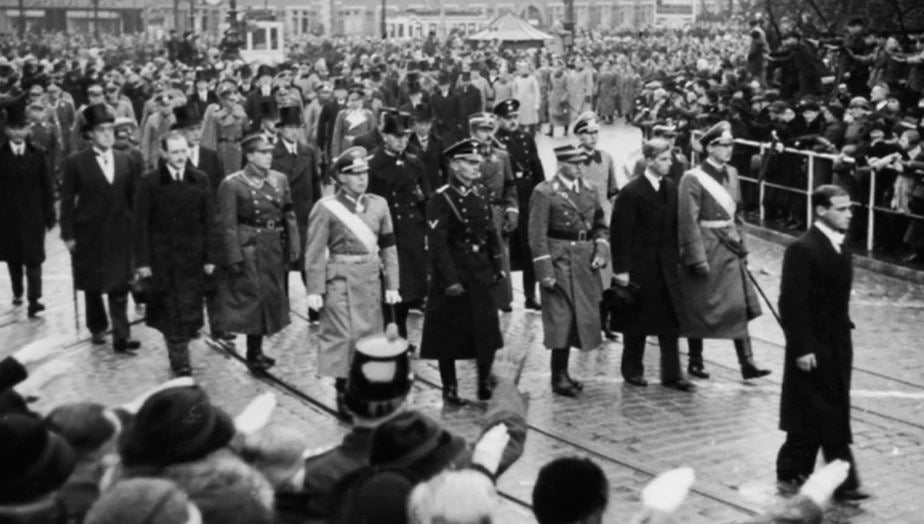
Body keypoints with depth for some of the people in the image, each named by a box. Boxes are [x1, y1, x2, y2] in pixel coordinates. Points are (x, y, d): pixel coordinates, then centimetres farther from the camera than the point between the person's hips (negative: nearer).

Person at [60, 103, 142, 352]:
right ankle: (97, 328, 30)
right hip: (89, 234, -1)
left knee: (119, 286, -2)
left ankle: (121, 336, -3)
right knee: (92, 285, 13)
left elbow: (134, 198, 7)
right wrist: (68, 234, -7)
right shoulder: (76, 163, -5)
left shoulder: (126, 161, 5)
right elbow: (67, 201, -4)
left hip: (120, 233, 1)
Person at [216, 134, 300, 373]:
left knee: (271, 297, 11)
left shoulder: (280, 179, 8)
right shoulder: (232, 184, -9)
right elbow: (228, 224, -11)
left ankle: (257, 350, 25)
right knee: (253, 297, -2)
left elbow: (289, 216, 10)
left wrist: (292, 247, 4)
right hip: (248, 248, -6)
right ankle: (253, 354, 9)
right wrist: (234, 258, -15)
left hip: (275, 249, 6)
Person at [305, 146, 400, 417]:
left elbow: (388, 248, 9)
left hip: (371, 279, 5)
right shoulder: (325, 208, -7)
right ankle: (343, 390, 5)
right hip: (340, 280, -4)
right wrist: (315, 290, -11)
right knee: (343, 334, -5)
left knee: (370, 333, 10)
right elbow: (315, 252, -6)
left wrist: (392, 284, 4)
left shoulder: (379, 204, 6)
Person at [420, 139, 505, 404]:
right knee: (449, 336, 5)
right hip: (453, 275, -6)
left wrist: (498, 266, 8)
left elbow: (491, 233, 14)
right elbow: (437, 244, -17)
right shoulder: (441, 199, -13)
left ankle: (485, 384, 21)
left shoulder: (480, 195, 8)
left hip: (481, 276, 6)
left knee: (488, 332, 7)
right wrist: (450, 280, -20)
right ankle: (450, 389, 18)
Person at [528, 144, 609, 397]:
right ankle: (559, 377, 5)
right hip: (559, 262, -6)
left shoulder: (589, 190, 10)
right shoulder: (544, 193, -8)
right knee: (560, 319, -4)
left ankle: (563, 372, 23)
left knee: (581, 317, 11)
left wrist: (601, 250, -1)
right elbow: (537, 236, -11)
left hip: (586, 263, 7)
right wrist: (545, 271, -16)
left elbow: (600, 225, 18)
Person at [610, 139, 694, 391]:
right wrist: (621, 269, -15)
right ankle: (632, 369, 22)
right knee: (638, 322, 7)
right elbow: (620, 233, -12)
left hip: (666, 266, 5)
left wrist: (676, 256, 4)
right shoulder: (631, 192, -12)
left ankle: (672, 374, 8)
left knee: (670, 321, 3)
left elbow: (674, 226, 10)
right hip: (640, 266, -5)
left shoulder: (671, 189, 6)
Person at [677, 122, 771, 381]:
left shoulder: (731, 174, 8)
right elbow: (688, 223, -15)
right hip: (705, 249, -6)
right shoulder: (692, 179, -13)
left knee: (740, 306, 2)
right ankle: (695, 362, 19)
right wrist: (697, 258, -18)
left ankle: (747, 362, 4)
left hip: (730, 248, 6)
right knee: (699, 308, 5)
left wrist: (742, 247, 13)